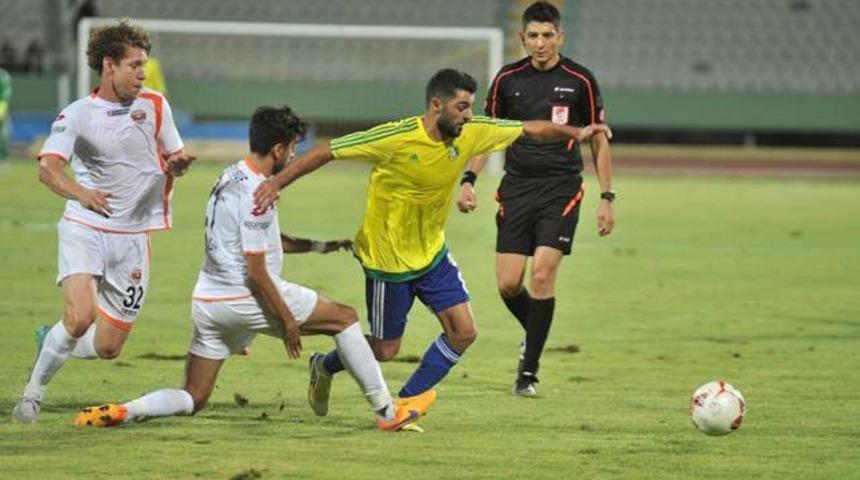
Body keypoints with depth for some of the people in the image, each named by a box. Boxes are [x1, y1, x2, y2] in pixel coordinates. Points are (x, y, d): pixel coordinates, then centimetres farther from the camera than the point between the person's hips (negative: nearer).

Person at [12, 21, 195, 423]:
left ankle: (49, 342, 35)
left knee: (108, 347, 3)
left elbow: (174, 158, 17)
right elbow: (48, 168, -19)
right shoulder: (77, 115, -6)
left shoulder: (155, 106, 6)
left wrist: (178, 163, -9)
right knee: (81, 317, -27)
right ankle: (35, 388, -5)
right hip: (84, 229, -4)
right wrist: (80, 193, -39)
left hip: (132, 238, 4)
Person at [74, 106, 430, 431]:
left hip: (206, 302, 9)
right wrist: (287, 321, -10)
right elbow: (256, 273, -18)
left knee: (192, 399, 11)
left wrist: (317, 246, 24)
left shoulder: (231, 178, 12)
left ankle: (122, 412, -14)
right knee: (344, 318, 6)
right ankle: (387, 413, 6)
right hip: (243, 298, -9)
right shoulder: (255, 195, -17)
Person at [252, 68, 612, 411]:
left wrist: (575, 132, -7)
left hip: (432, 254, 6)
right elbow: (327, 151, -21)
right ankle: (325, 368, 35)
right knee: (385, 350, 4)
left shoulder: (470, 133, -9)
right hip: (387, 258, -6)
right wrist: (277, 183, -26)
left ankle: (403, 405, 12)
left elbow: (529, 130, 2)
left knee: (463, 332, -4)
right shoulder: (395, 138, -26)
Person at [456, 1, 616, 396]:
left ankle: (528, 371, -5)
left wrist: (607, 199, 0)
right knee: (508, 284, -3)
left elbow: (598, 140, 4)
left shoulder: (579, 81, -2)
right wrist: (468, 179, -2)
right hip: (516, 187, 3)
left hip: (561, 189, -3)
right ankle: (535, 333, 29)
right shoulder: (508, 79, 4)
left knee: (542, 274, -15)